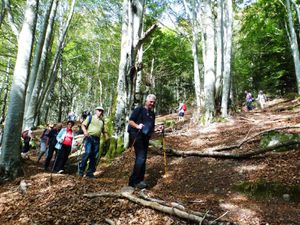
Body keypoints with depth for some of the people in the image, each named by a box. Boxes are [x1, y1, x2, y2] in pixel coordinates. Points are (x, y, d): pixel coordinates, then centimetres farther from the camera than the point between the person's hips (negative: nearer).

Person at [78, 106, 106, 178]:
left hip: (97, 140, 5)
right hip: (89, 137, -4)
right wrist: (85, 131, -15)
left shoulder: (102, 121, 21)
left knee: (94, 157, 2)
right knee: (88, 153, -20)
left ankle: (90, 173, 8)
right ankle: (81, 169, -7)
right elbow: (83, 125, 4)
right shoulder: (90, 117, 9)